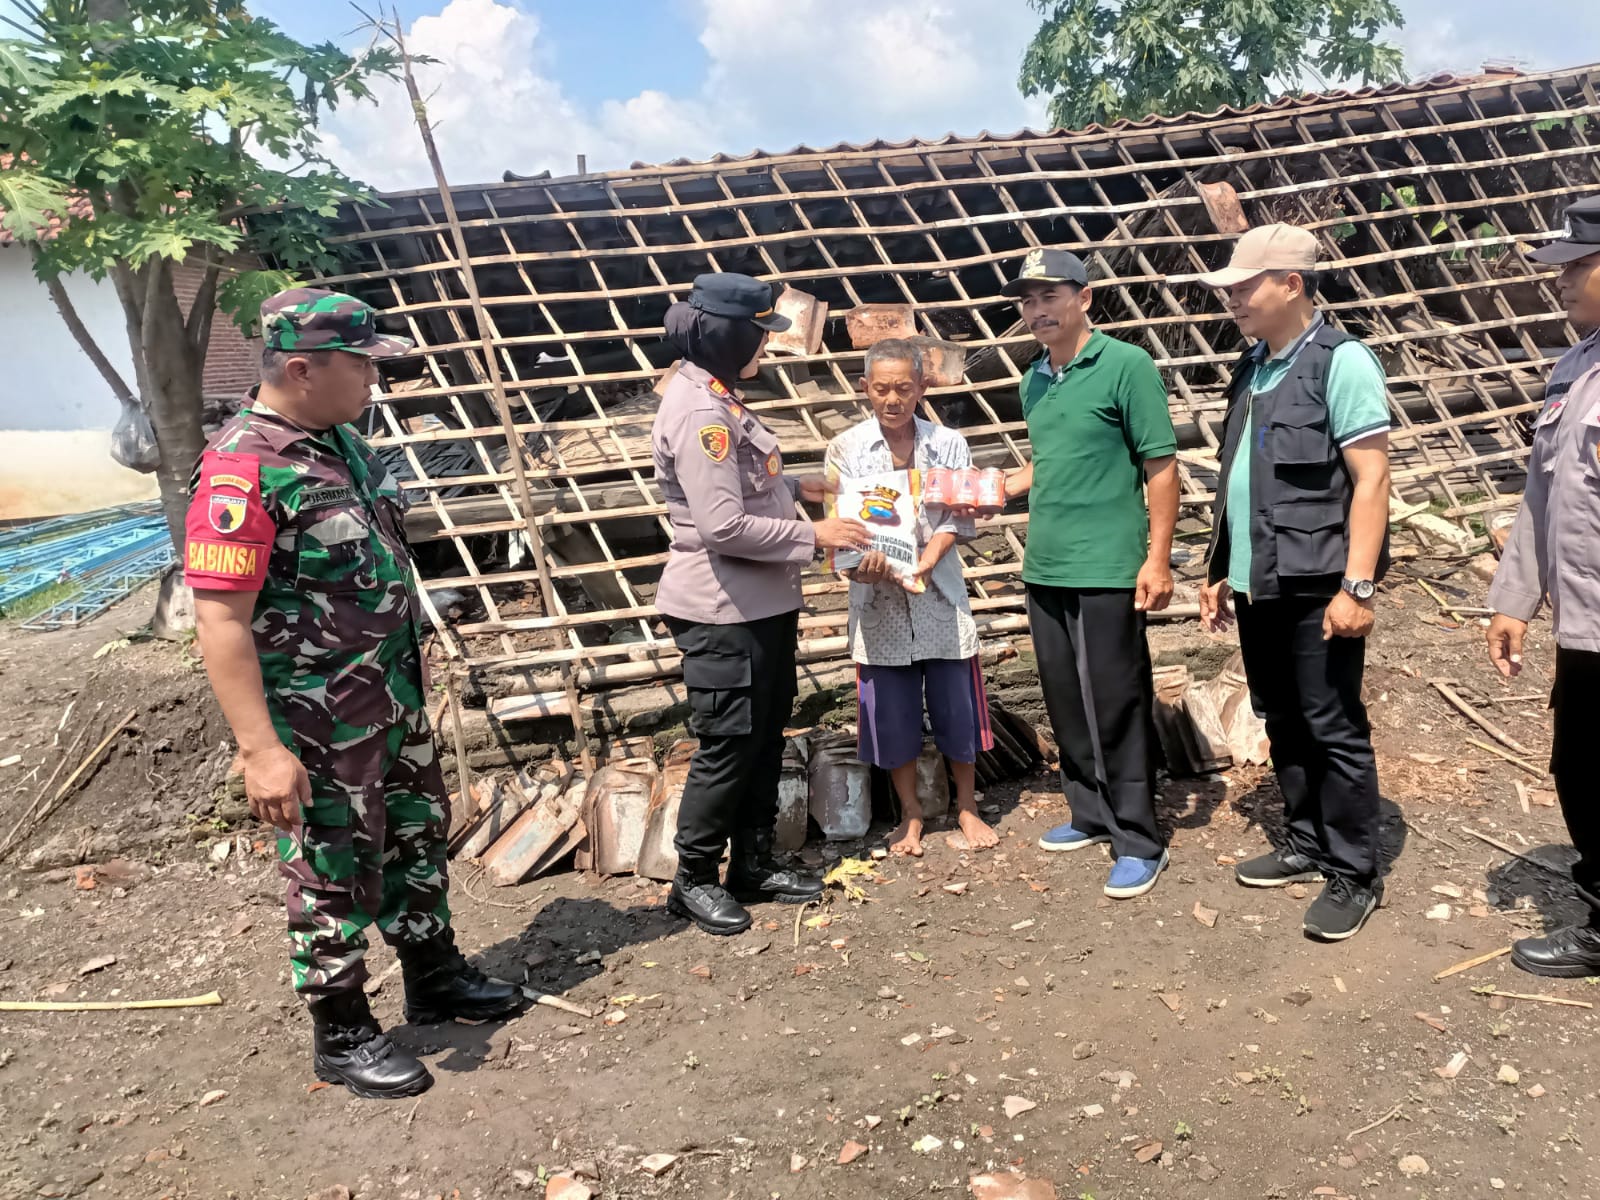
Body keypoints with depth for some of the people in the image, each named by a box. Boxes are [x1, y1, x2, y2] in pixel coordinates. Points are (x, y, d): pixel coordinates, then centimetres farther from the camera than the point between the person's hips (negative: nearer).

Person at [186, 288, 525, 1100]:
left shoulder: (341, 441, 5)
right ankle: (342, 1037, 26)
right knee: (334, 875, 7)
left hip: (391, 699, 9)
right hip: (317, 726, -9)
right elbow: (220, 621, -24)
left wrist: (410, 660, 21)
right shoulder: (242, 471, -23)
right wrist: (261, 751, -26)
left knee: (417, 835, 21)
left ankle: (435, 977, 40)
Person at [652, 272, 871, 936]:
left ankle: (753, 864, 31)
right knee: (728, 747, 2)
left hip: (763, 603, 10)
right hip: (724, 612, -10)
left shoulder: (716, 396, 10)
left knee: (765, 738, 17)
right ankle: (693, 880, 19)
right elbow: (723, 525, -26)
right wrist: (814, 535, -18)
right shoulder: (697, 410, -21)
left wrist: (798, 486, 12)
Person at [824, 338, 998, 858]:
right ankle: (910, 813, 26)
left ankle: (967, 807, 27)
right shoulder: (846, 449, -1)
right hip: (877, 601, 0)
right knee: (892, 712, 7)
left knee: (957, 704, 7)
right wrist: (864, 562, -28)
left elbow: (955, 522, -6)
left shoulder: (949, 445, 0)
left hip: (939, 595, 0)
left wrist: (920, 566, -22)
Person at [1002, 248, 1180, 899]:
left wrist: (1158, 559, -14)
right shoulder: (1033, 380, 12)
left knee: (1118, 708, 0)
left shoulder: (1126, 366, -8)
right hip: (1044, 569, 7)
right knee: (1066, 704, 15)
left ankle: (1138, 841, 12)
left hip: (1106, 570, -7)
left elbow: (1161, 466, -9)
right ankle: (1090, 814, 31)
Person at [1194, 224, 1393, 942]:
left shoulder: (1340, 362, -9)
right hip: (1258, 585, 8)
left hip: (1315, 587, -7)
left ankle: (1353, 876, 13)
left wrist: (1358, 585, -19)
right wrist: (1220, 571, 17)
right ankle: (1306, 846, 30)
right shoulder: (1251, 370, 14)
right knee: (1283, 726, 15)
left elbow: (1370, 480, -14)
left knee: (1334, 732, 1)